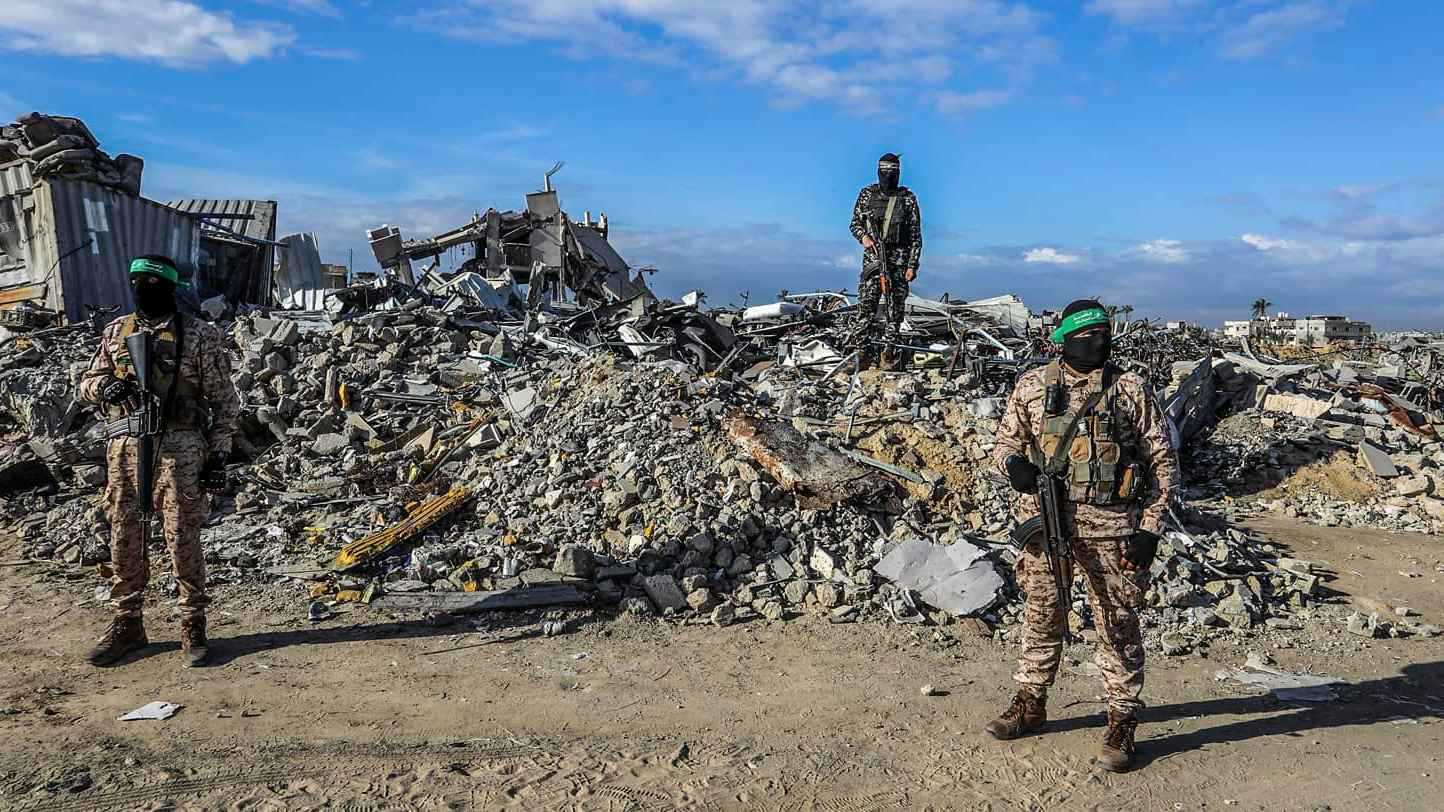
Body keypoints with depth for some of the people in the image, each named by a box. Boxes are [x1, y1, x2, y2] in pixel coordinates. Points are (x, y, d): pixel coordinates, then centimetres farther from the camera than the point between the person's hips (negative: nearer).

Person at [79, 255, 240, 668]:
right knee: (124, 538, 9)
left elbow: (224, 401, 0)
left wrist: (219, 454, -5)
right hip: (125, 447, 4)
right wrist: (106, 386, -9)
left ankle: (193, 626, 11)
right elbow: (87, 382, 16)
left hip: (178, 448, -4)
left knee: (183, 538, -1)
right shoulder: (116, 331, 12)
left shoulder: (200, 336, -1)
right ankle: (126, 624, 22)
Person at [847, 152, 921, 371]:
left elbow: (916, 235, 2)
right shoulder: (866, 194, 7)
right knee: (866, 305, -9)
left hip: (899, 261, 0)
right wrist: (863, 236, -9)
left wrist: (913, 265, -4)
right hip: (872, 258, 1)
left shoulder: (908, 198, 2)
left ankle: (890, 353, 11)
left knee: (895, 309, 3)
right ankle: (864, 351, -6)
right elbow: (855, 223, 14)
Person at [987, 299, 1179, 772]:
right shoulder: (1033, 386, 6)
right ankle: (1031, 703, 30)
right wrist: (1013, 463, -13)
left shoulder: (1131, 390, 2)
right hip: (1045, 517, 2)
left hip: (1110, 524, -2)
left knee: (1117, 625, 5)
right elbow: (1006, 441, 12)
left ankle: (1122, 723, 18)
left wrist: (1149, 528, -5)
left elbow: (1163, 462, 3)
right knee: (1041, 615, 14)